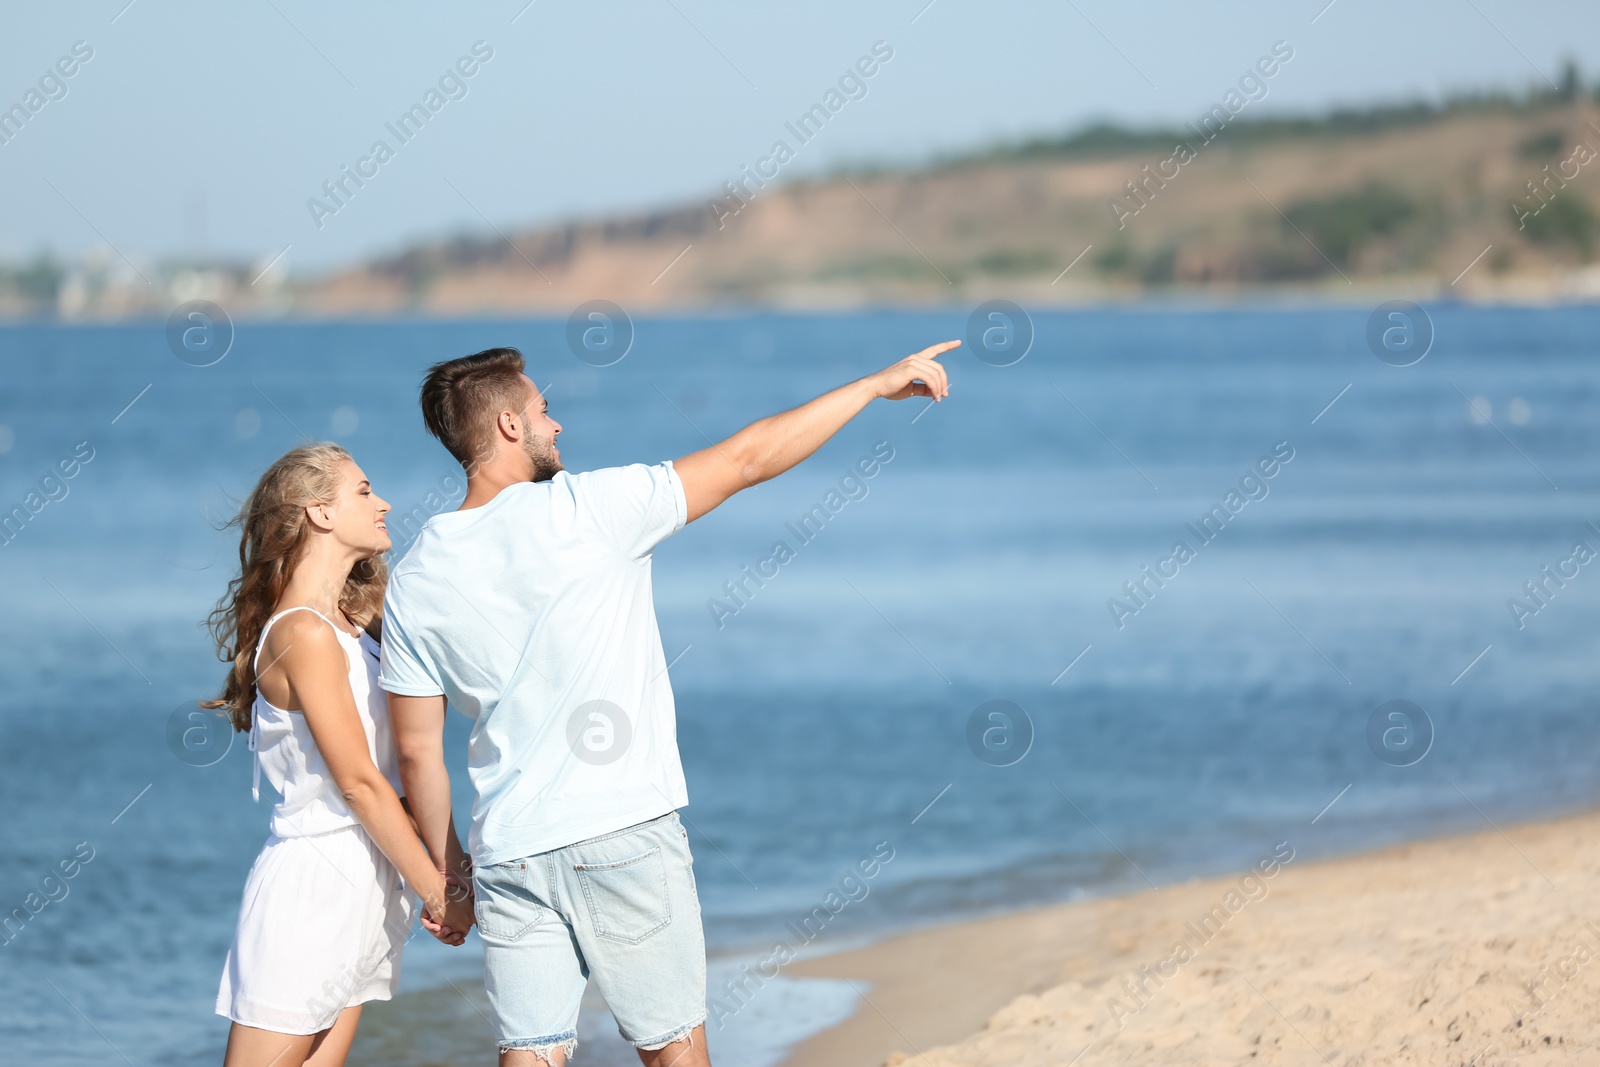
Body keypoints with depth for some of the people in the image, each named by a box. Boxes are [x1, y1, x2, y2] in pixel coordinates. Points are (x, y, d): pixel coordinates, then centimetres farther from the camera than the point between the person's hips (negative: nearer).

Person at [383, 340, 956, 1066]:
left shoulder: (415, 579, 4)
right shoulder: (584, 510, -8)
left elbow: (416, 750, 7)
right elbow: (749, 459, -2)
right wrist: (877, 385, 7)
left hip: (507, 856, 4)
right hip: (624, 835, -4)